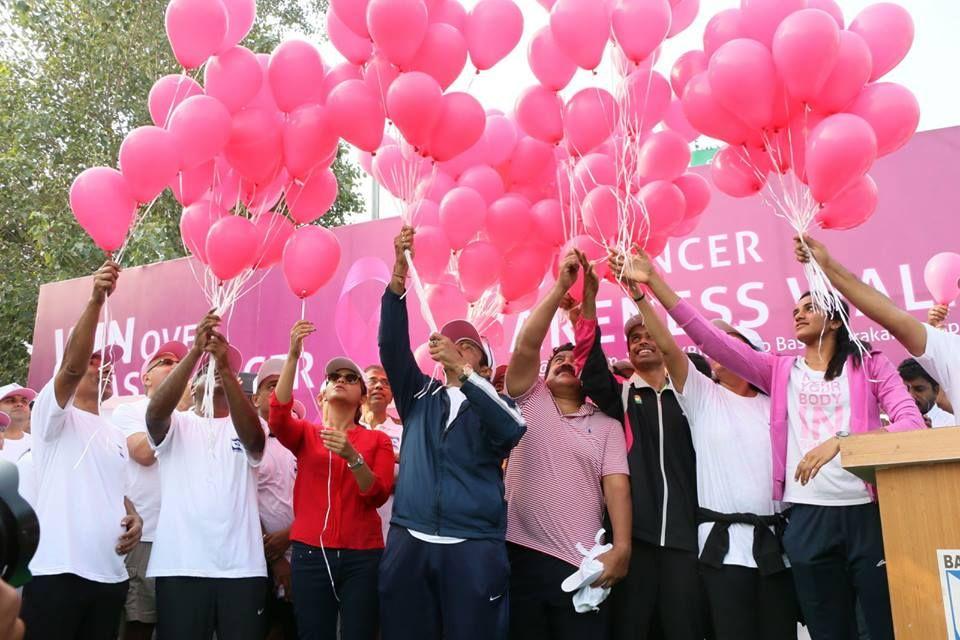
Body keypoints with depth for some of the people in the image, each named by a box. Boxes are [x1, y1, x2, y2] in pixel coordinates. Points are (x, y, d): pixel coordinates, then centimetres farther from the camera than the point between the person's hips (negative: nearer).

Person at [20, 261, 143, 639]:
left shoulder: (116, 435, 21)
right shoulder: (53, 415, 1)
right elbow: (70, 366, -18)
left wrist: (134, 517, 4)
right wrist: (96, 299, -27)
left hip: (111, 575, 7)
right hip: (57, 571, -6)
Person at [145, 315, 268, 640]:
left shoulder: (248, 428, 11)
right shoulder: (176, 426, 10)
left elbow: (252, 437, -12)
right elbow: (155, 411, -12)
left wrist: (225, 367, -22)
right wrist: (195, 352, -22)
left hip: (242, 566, 1)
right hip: (180, 565, -1)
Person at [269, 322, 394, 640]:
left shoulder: (378, 440, 7)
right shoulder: (306, 434, 9)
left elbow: (378, 495, -5)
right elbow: (278, 416, -13)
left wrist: (352, 456, -22)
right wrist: (293, 355, -20)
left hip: (362, 555, 0)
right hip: (310, 552, 0)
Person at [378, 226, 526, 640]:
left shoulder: (494, 405, 9)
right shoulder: (420, 397, 15)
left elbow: (512, 431, -14)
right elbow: (392, 345, 1)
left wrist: (462, 370, -22)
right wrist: (399, 270, -9)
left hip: (473, 547, -2)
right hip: (408, 543, 2)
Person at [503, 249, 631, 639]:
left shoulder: (607, 426, 10)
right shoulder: (528, 402, 9)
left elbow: (617, 486, 0)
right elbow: (526, 346, -5)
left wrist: (621, 548, -14)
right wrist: (561, 287, -8)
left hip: (581, 564, 0)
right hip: (521, 555, 0)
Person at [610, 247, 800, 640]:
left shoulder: (774, 404, 13)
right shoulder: (702, 397, 5)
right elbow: (668, 345, -7)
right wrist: (639, 290, -16)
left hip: (777, 541, 3)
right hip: (724, 541, -2)